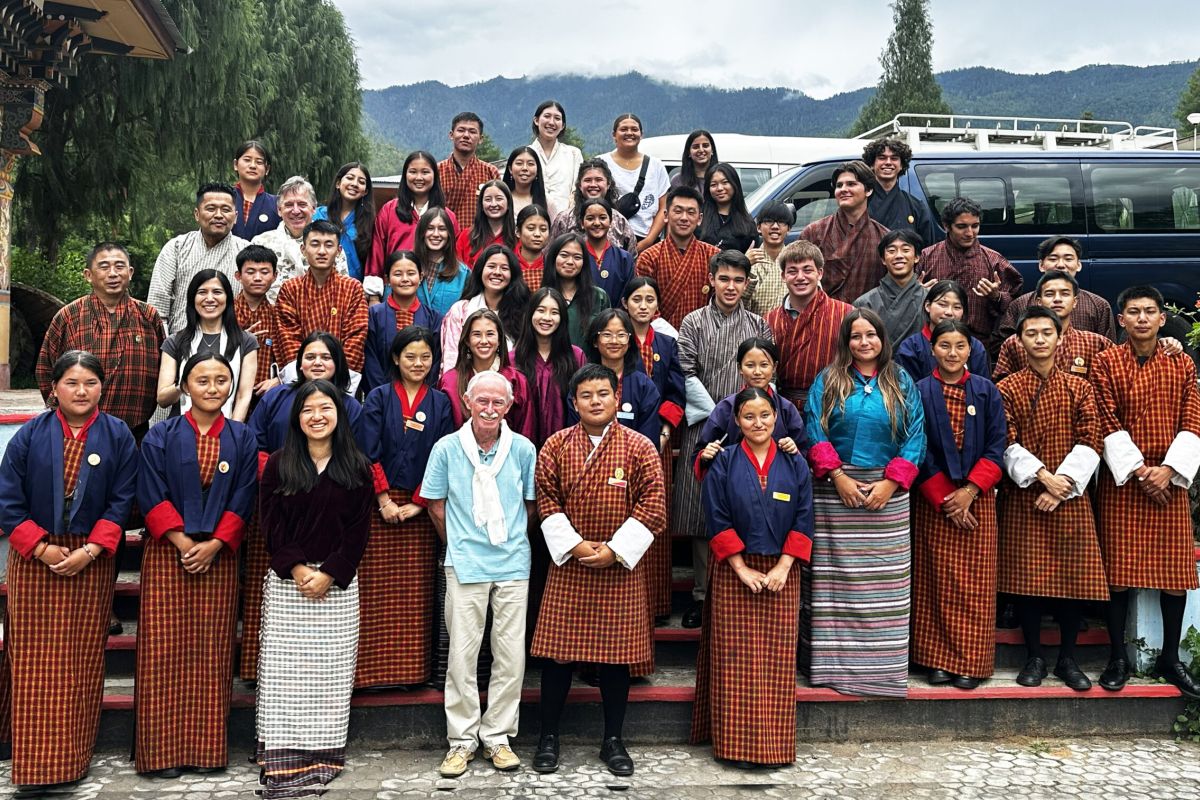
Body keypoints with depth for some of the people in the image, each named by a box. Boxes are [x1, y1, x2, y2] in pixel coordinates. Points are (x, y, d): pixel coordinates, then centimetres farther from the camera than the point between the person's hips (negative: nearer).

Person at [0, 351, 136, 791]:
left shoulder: (118, 436, -1)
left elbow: (121, 502, -2)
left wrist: (89, 551, -12)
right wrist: (42, 548, -10)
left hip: (91, 562, 0)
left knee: (84, 659, 4)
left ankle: (74, 756, 16)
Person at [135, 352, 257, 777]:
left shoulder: (242, 439, 6)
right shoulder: (161, 436, 3)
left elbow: (243, 500, 2)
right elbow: (152, 497, -3)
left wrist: (214, 544, -10)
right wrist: (183, 543, -12)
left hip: (218, 558, 1)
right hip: (166, 554, -1)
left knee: (211, 653, 3)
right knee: (163, 652, -1)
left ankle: (206, 748, 11)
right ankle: (162, 749, 8)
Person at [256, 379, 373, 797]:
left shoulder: (357, 468, 4)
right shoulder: (278, 465, 4)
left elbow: (359, 530, 0)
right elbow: (270, 526, -1)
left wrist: (329, 574, -10)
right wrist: (297, 569, -12)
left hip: (338, 583, 0)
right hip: (286, 580, 0)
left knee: (331, 671, 3)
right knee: (283, 669, 0)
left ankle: (323, 756, 11)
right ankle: (281, 759, 5)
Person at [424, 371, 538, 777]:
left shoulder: (523, 449, 1)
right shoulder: (447, 448, -2)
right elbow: (436, 505, 7)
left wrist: (511, 540, 11)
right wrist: (459, 545, 10)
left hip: (513, 564, 1)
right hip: (465, 565, -1)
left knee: (511, 655, 4)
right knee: (462, 654, 2)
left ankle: (498, 736, 18)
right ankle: (462, 739, 15)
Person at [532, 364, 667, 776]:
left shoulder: (640, 447, -2)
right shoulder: (555, 446, 1)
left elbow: (653, 506, -6)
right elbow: (546, 502, -1)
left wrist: (615, 550, -12)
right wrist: (574, 546, -12)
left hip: (621, 568, 0)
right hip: (568, 564, 1)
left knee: (616, 654, 7)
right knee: (558, 651, 4)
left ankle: (613, 741, 21)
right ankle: (549, 737, 19)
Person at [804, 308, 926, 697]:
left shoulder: (902, 382, 8)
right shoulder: (828, 380, 6)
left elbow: (915, 438, 3)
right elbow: (815, 432, -1)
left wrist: (890, 482, -8)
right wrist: (838, 476, -11)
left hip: (888, 494, 1)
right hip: (836, 491, -1)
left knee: (885, 584, 1)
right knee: (835, 581, 0)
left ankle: (882, 664, 9)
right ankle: (834, 661, 6)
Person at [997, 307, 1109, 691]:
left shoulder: (1079, 387, 7)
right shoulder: (1007, 389, 3)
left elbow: (1089, 443, 0)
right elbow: (1007, 444, -4)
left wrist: (1063, 484, -11)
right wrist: (1041, 476, -16)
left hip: (1070, 497, 1)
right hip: (1022, 496, -1)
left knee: (1075, 577, 2)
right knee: (1026, 576, 1)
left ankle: (1068, 659, 16)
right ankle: (1034, 657, 14)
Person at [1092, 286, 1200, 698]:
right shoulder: (1105, 363, -1)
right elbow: (1108, 424, -6)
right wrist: (1139, 471, -13)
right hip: (1122, 479, -2)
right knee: (1118, 568, 0)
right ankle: (1118, 657, 11)